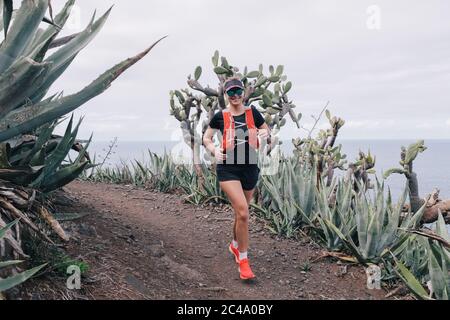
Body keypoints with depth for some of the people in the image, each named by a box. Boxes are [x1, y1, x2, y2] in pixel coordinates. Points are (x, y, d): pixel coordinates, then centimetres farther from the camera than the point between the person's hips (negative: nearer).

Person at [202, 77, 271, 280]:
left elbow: (267, 130, 13)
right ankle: (243, 259, -1)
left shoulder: (252, 112, 1)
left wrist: (264, 134, -11)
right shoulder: (220, 116, -2)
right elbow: (206, 138, 9)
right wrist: (214, 150, -11)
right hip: (228, 169, -3)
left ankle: (235, 245, 45)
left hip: (250, 168, 3)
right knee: (243, 211, -17)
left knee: (241, 212, 17)